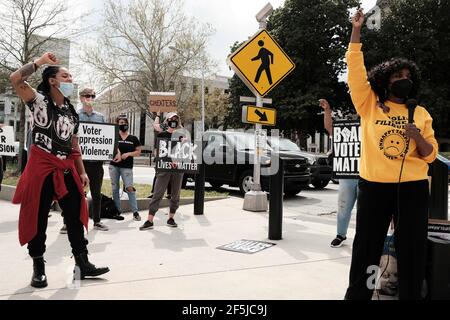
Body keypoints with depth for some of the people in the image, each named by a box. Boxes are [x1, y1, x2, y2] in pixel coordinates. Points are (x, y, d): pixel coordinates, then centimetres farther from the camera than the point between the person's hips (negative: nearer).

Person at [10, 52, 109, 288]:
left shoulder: (71, 111, 14)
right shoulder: (39, 101, -2)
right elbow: (15, 79, -21)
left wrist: (82, 172, 12)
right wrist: (40, 61, -11)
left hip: (66, 168, 6)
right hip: (42, 167, -5)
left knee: (75, 216, 5)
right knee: (38, 218, 4)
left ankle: (82, 264, 14)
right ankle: (38, 268, 19)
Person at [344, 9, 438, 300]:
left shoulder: (420, 113, 10)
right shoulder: (369, 105, 5)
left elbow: (430, 155, 8)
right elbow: (356, 68, -2)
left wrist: (418, 137, -12)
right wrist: (356, 29, -3)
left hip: (412, 188, 2)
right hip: (374, 187, -1)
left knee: (412, 250, 7)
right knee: (366, 248, 7)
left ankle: (411, 295, 23)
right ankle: (357, 293, 22)